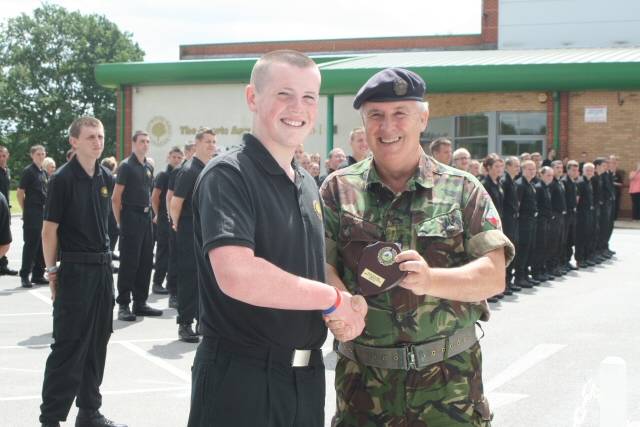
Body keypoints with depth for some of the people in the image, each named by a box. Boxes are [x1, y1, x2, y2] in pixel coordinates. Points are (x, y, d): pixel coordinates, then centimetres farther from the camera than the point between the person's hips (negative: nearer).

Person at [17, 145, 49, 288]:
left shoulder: (44, 173, 13)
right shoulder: (28, 171, -7)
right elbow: (20, 193, -8)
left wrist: (47, 209, 13)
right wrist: (25, 211, -6)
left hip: (43, 212, 7)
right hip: (32, 215, -7)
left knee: (42, 245, 8)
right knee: (31, 244, -4)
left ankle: (38, 275, 16)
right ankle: (24, 276, 3)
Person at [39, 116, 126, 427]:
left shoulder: (106, 178, 8)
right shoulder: (63, 179, -11)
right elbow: (49, 230, -9)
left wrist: (104, 255, 16)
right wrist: (52, 272, -8)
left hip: (103, 267, 6)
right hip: (75, 269, -6)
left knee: (97, 343, 12)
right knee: (68, 346, -4)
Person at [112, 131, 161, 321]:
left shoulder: (149, 167, 14)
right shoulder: (126, 166, -7)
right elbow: (116, 197, -10)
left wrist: (149, 213, 13)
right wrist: (120, 222, -11)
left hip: (146, 218, 7)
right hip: (131, 217, -7)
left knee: (146, 262, 9)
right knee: (129, 263, -5)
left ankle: (140, 303, 17)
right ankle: (123, 305, 1)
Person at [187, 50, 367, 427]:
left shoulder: (307, 184, 12)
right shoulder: (228, 175, -14)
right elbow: (237, 276, -28)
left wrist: (346, 310, -2)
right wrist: (334, 298, -17)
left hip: (307, 376, 8)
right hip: (240, 378, -7)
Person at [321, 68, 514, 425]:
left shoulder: (463, 189, 4)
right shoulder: (339, 189, 6)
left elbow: (494, 275, -4)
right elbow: (321, 264, -3)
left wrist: (430, 279, -23)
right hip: (364, 379, 1)